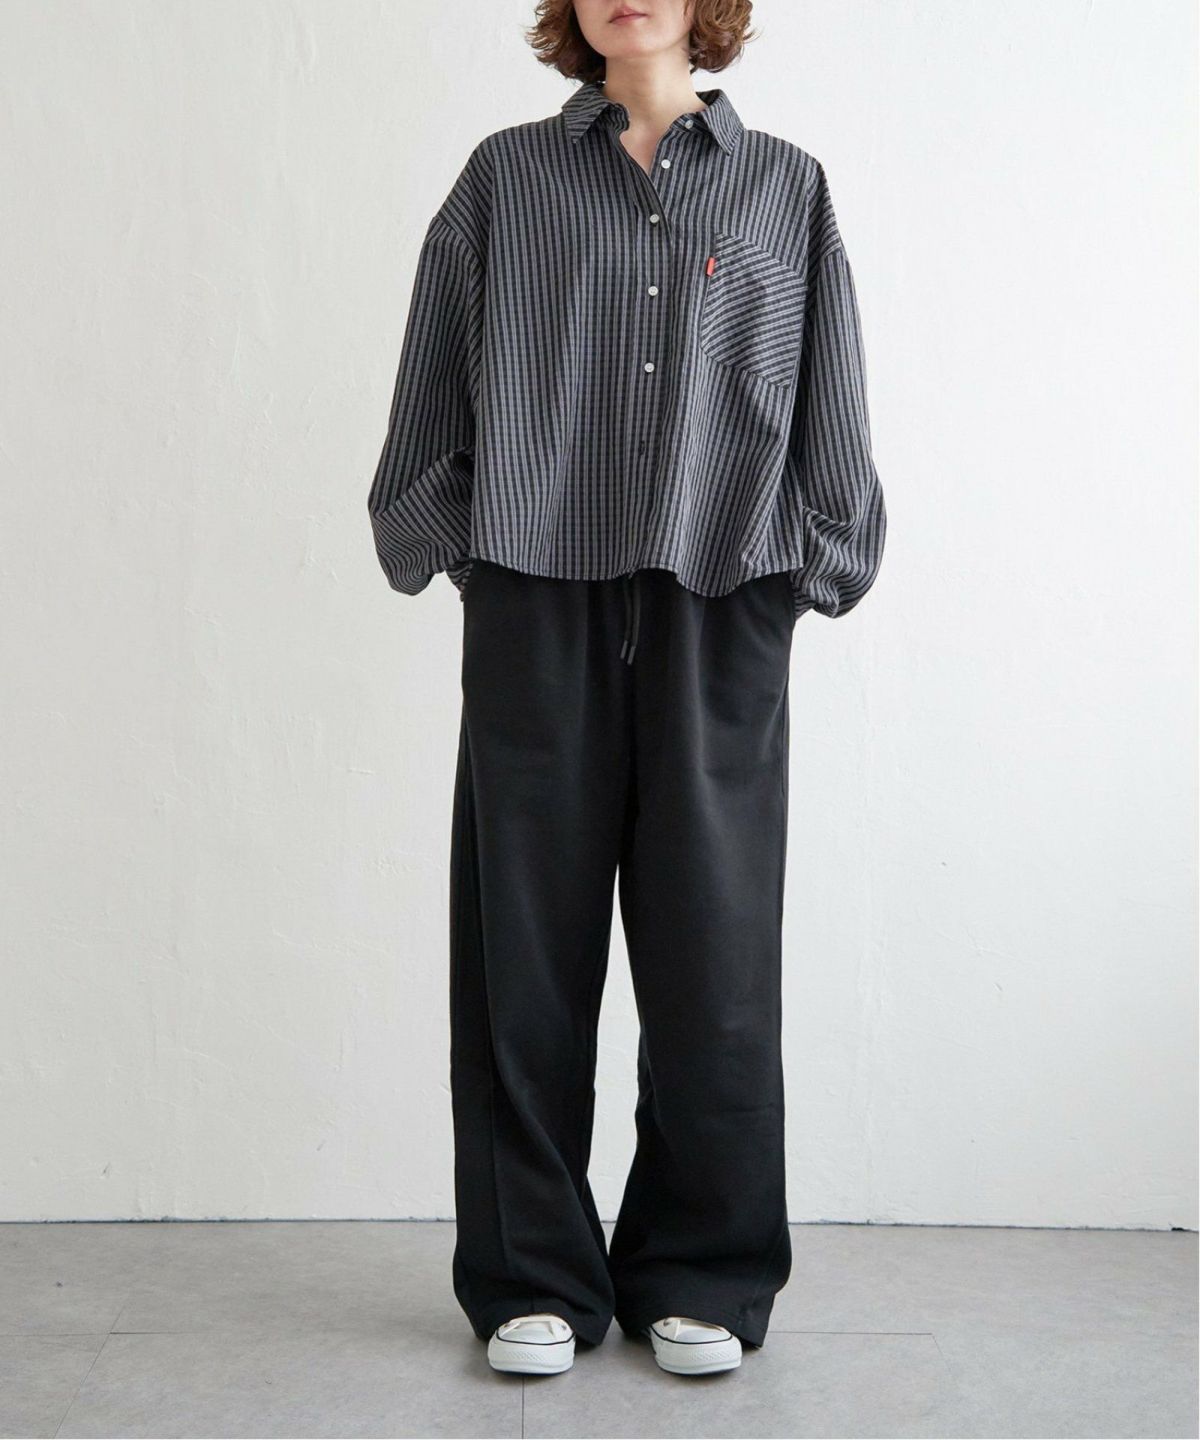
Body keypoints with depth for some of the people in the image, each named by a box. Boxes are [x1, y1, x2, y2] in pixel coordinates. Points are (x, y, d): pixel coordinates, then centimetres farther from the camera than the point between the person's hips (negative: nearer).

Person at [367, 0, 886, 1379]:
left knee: (711, 950, 2)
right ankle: (532, 1279, 15)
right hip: (536, 606, 0)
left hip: (720, 611, 0)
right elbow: (434, 392, 13)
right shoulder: (505, 178, 13)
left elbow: (830, 420, 13)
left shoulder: (785, 188, 14)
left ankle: (701, 1278, 17)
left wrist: (814, 558, 6)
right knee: (528, 943, 2)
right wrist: (445, 538, 6)